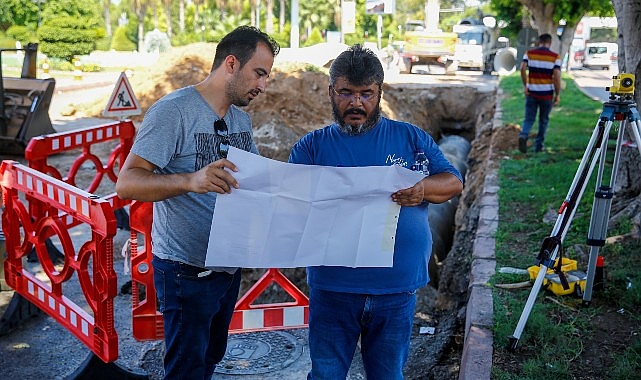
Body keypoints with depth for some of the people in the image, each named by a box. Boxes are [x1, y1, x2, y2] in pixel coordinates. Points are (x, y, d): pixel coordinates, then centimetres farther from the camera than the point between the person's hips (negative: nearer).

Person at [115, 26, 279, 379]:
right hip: (187, 271, -8)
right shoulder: (172, 111, -17)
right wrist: (190, 181, -41)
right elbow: (126, 183, -23)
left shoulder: (241, 118, 8)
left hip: (229, 267, 8)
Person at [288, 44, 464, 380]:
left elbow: (454, 182, 1)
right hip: (333, 286, 0)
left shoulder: (410, 138, 5)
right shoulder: (312, 146, 3)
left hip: (397, 288, 1)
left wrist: (424, 188, -23)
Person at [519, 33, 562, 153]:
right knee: (543, 120, 14)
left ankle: (523, 135, -23)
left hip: (531, 92, 1)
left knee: (529, 118, 6)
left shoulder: (529, 53, 2)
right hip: (547, 94, -1)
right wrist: (558, 94, -4)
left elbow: (522, 68, -12)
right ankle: (538, 145, 18)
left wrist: (525, 86, -5)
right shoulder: (555, 57, -3)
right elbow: (557, 76, -10)